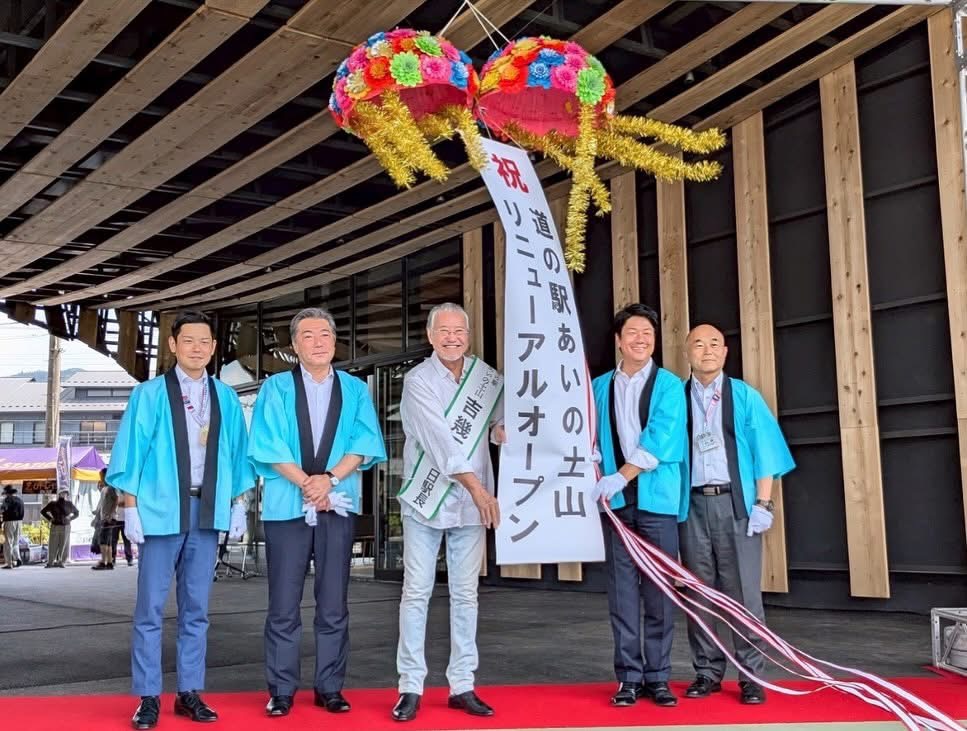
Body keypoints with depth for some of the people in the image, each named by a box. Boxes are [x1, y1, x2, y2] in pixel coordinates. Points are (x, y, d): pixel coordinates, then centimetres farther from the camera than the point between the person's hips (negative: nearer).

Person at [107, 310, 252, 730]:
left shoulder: (226, 399, 9)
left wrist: (238, 504, 7)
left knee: (196, 607, 9)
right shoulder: (150, 394, 1)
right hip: (160, 509, -3)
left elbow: (237, 453, 12)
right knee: (151, 608, 1)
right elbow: (130, 450, 0)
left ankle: (189, 693, 17)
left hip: (207, 512, 3)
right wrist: (131, 507, -5)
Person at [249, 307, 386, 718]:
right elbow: (269, 446, -4)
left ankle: (329, 688, 14)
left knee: (333, 605, 6)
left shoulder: (355, 390, 9)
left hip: (338, 505, 1)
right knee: (284, 606, 2)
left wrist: (328, 479, -14)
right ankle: (281, 691, 11)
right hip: (286, 506, -1)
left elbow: (365, 443, -1)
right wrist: (307, 484, -12)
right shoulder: (276, 389, 5)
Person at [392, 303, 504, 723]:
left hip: (471, 504, 3)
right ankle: (410, 687, 7)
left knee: (465, 595, 7)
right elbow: (439, 439, -15)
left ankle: (462, 685, 14)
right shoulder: (418, 380, -6)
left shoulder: (486, 376, 7)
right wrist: (476, 486, -19)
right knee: (416, 593, -1)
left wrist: (502, 427, -4)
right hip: (425, 500, -3)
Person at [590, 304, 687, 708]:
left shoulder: (669, 385, 2)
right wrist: (596, 477, -5)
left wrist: (620, 477, -15)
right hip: (616, 501, 2)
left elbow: (659, 441, -9)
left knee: (659, 590, 2)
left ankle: (657, 676, 12)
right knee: (623, 590, 3)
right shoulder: (600, 387, 12)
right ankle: (629, 676, 11)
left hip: (657, 499, -2)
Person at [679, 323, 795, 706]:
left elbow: (765, 451, 2)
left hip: (736, 503, -1)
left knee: (743, 592, 0)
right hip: (693, 505, 2)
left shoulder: (745, 396, 6)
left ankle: (751, 677, 9)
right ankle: (707, 672, 16)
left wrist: (762, 504, -7)